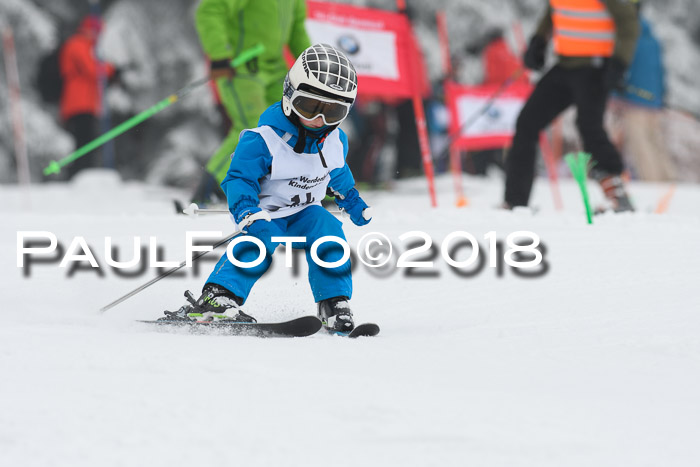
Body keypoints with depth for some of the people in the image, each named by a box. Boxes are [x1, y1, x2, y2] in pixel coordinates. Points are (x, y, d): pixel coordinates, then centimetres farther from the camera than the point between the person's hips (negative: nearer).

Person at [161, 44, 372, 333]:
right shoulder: (263, 140, -21)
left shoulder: (335, 141, 0)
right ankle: (216, 299, -41)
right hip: (266, 212, -5)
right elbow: (239, 179, -21)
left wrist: (353, 203, 26)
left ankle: (335, 307, -17)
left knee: (327, 232, -24)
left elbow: (338, 174, 23)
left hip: (302, 213, 5)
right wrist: (247, 211, -37)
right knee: (262, 239, -35)